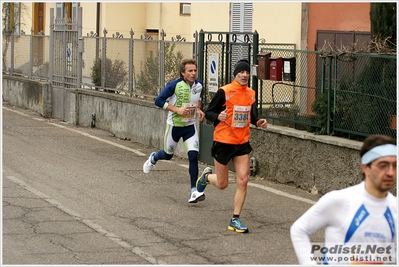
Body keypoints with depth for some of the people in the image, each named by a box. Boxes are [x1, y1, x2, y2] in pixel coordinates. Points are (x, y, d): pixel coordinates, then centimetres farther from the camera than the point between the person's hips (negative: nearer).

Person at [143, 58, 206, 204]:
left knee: (193, 156, -14)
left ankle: (194, 191, -11)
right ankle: (153, 158, 53)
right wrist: (177, 110, -24)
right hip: (174, 125, -3)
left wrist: (198, 109, 2)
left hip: (190, 126, 3)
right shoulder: (174, 85, -18)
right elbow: (159, 101, -16)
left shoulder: (199, 85, -2)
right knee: (168, 155, 15)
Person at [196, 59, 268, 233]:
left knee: (243, 181, -6)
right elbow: (208, 112, -9)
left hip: (242, 143, 5)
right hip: (223, 142, -5)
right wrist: (218, 117, -30)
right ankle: (207, 176, 43)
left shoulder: (251, 94, 5)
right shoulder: (224, 92, -14)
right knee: (222, 184, 7)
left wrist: (257, 122, 2)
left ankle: (235, 220, 4)